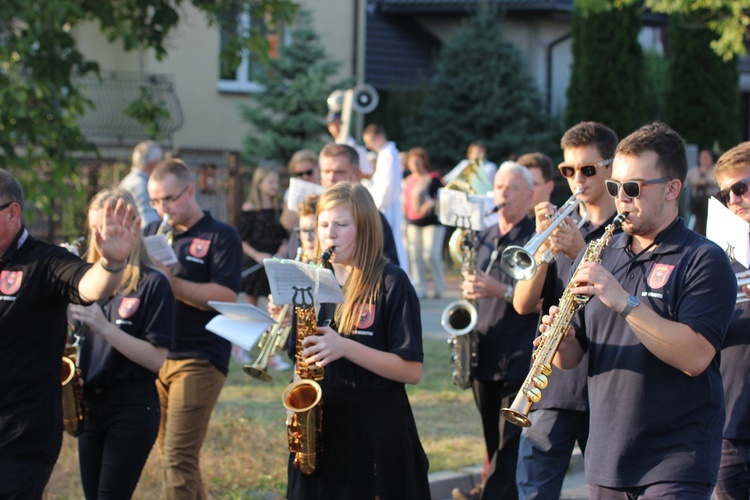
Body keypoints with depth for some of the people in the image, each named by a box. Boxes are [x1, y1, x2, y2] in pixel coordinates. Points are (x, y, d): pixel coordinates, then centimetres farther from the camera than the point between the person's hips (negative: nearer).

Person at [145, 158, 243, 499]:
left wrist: (171, 281, -23)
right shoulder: (153, 233, 14)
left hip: (199, 359, -6)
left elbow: (227, 297, -15)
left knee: (178, 457, -12)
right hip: (154, 354, 6)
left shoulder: (221, 237, -3)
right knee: (169, 451, 11)